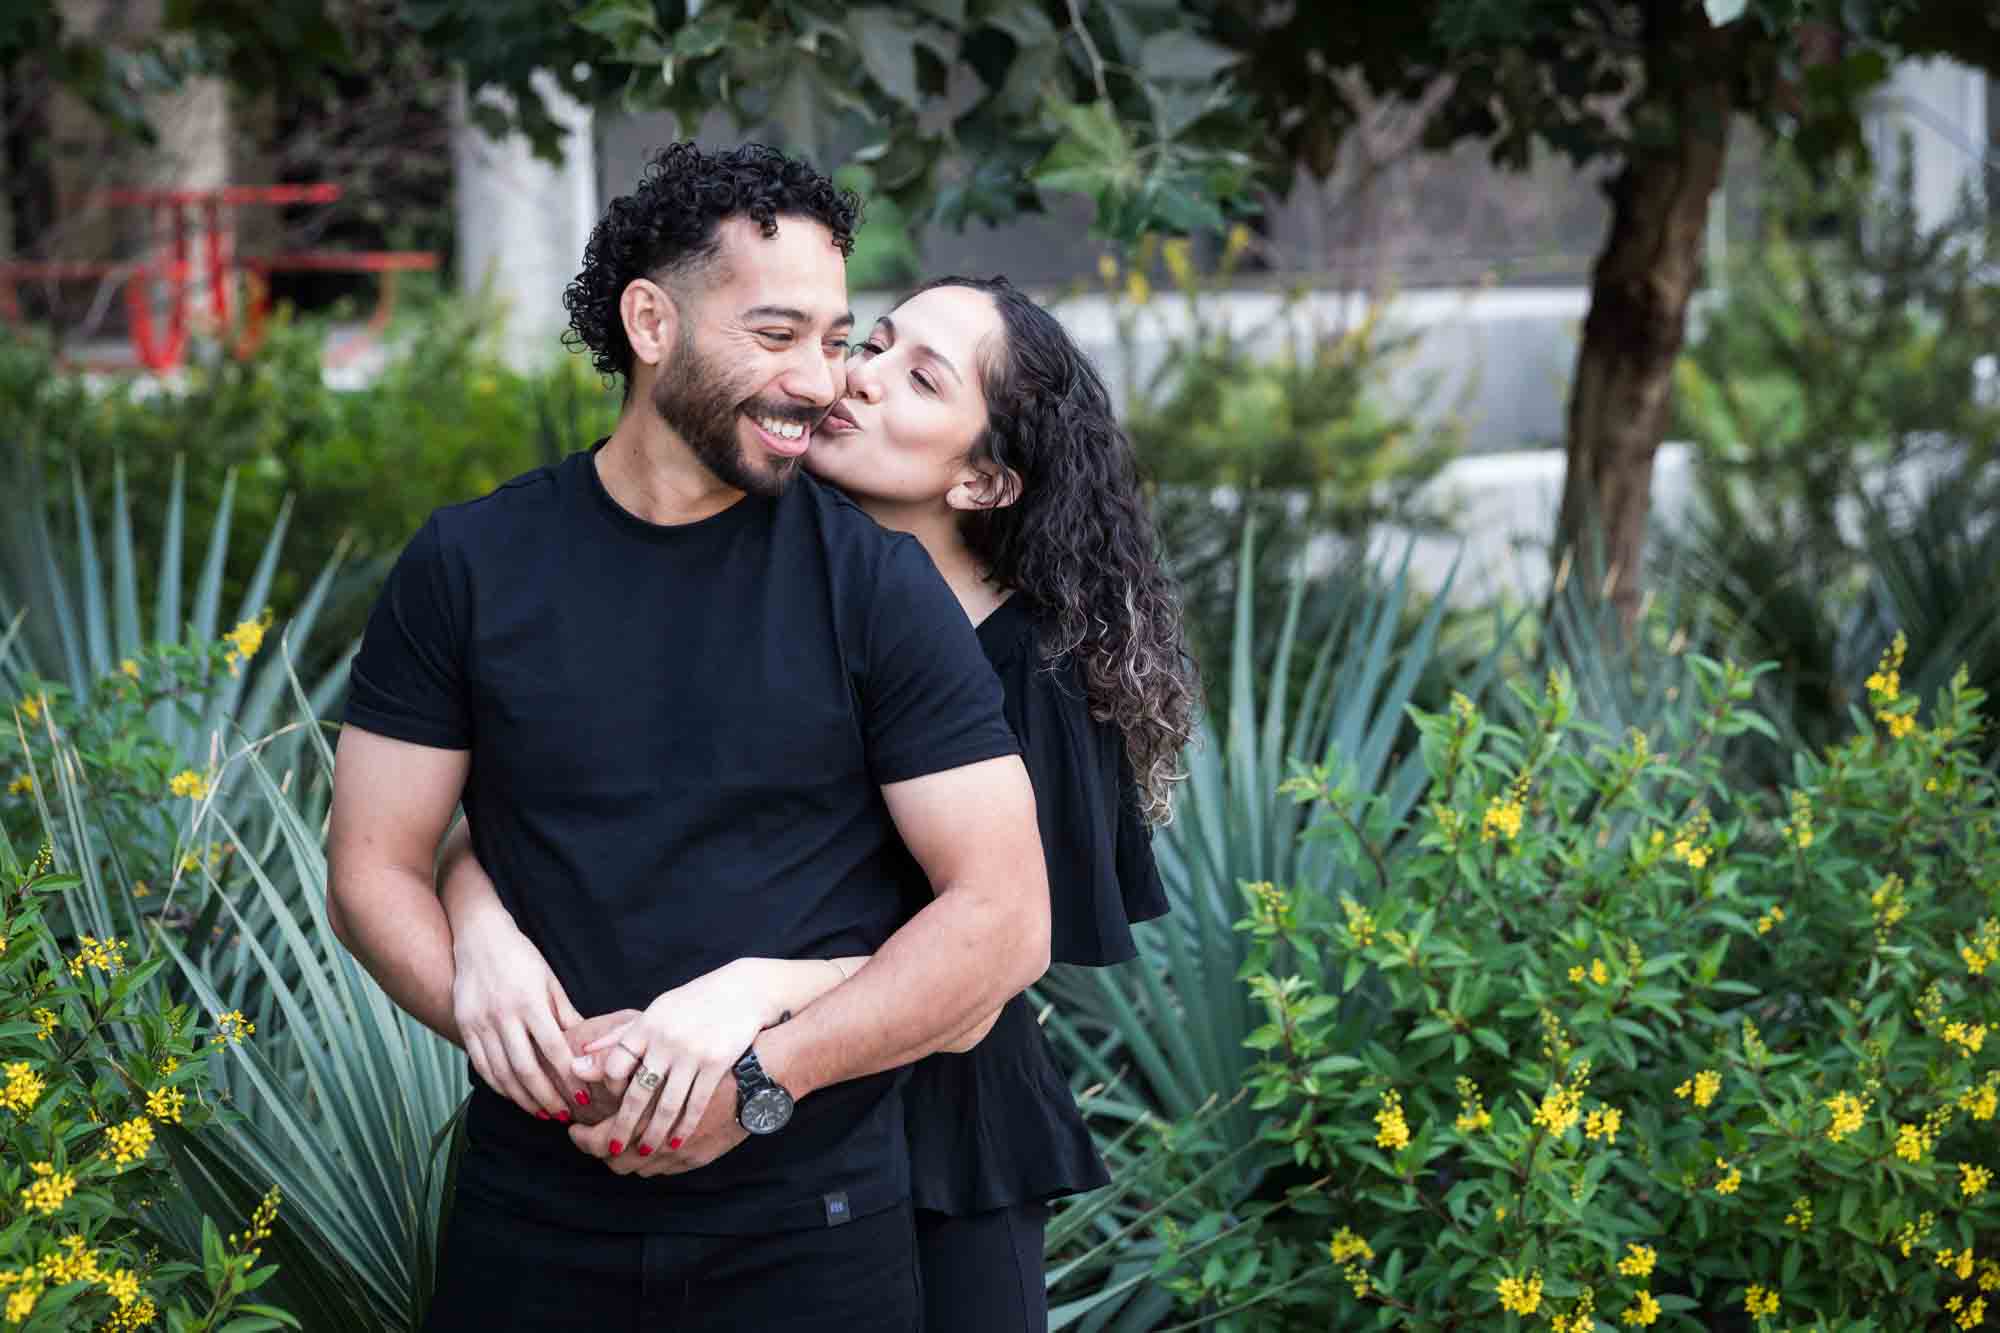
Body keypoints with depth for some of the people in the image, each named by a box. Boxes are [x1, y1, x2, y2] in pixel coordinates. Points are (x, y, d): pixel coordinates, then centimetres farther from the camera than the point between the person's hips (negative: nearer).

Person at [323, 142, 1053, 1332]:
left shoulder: (876, 584, -5)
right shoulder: (468, 566, 0)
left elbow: (1004, 917, -8)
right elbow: (372, 871, 2)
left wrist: (760, 1075, -18)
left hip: (810, 1231, -1)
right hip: (532, 1225, 2)